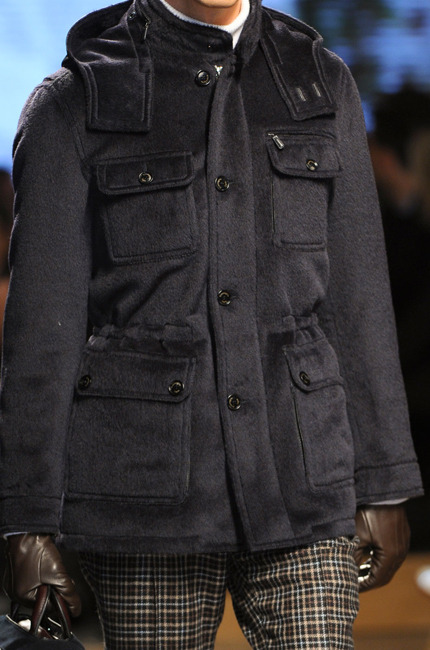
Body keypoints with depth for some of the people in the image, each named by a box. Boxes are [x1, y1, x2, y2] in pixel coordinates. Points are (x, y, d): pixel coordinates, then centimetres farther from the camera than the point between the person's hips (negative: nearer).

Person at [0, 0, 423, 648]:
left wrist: (384, 486, 6)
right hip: (147, 483, -2)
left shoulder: (321, 84, 9)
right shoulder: (74, 105, -1)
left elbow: (356, 299, 9)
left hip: (299, 482, 2)